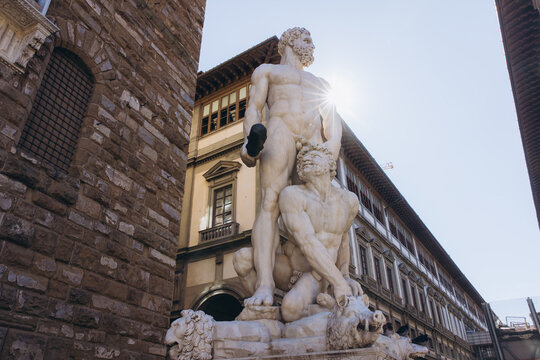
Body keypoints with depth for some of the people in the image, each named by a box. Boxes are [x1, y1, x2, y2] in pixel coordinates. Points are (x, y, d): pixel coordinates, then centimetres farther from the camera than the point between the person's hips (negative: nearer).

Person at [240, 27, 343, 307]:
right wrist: (250, 142, -8)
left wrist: (334, 143, -4)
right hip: (281, 132, -4)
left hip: (314, 145, 4)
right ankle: (265, 286, -34)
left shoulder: (321, 84, 37)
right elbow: (254, 108, 12)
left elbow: (332, 118, 20)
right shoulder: (267, 70, 28)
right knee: (270, 203, -24)